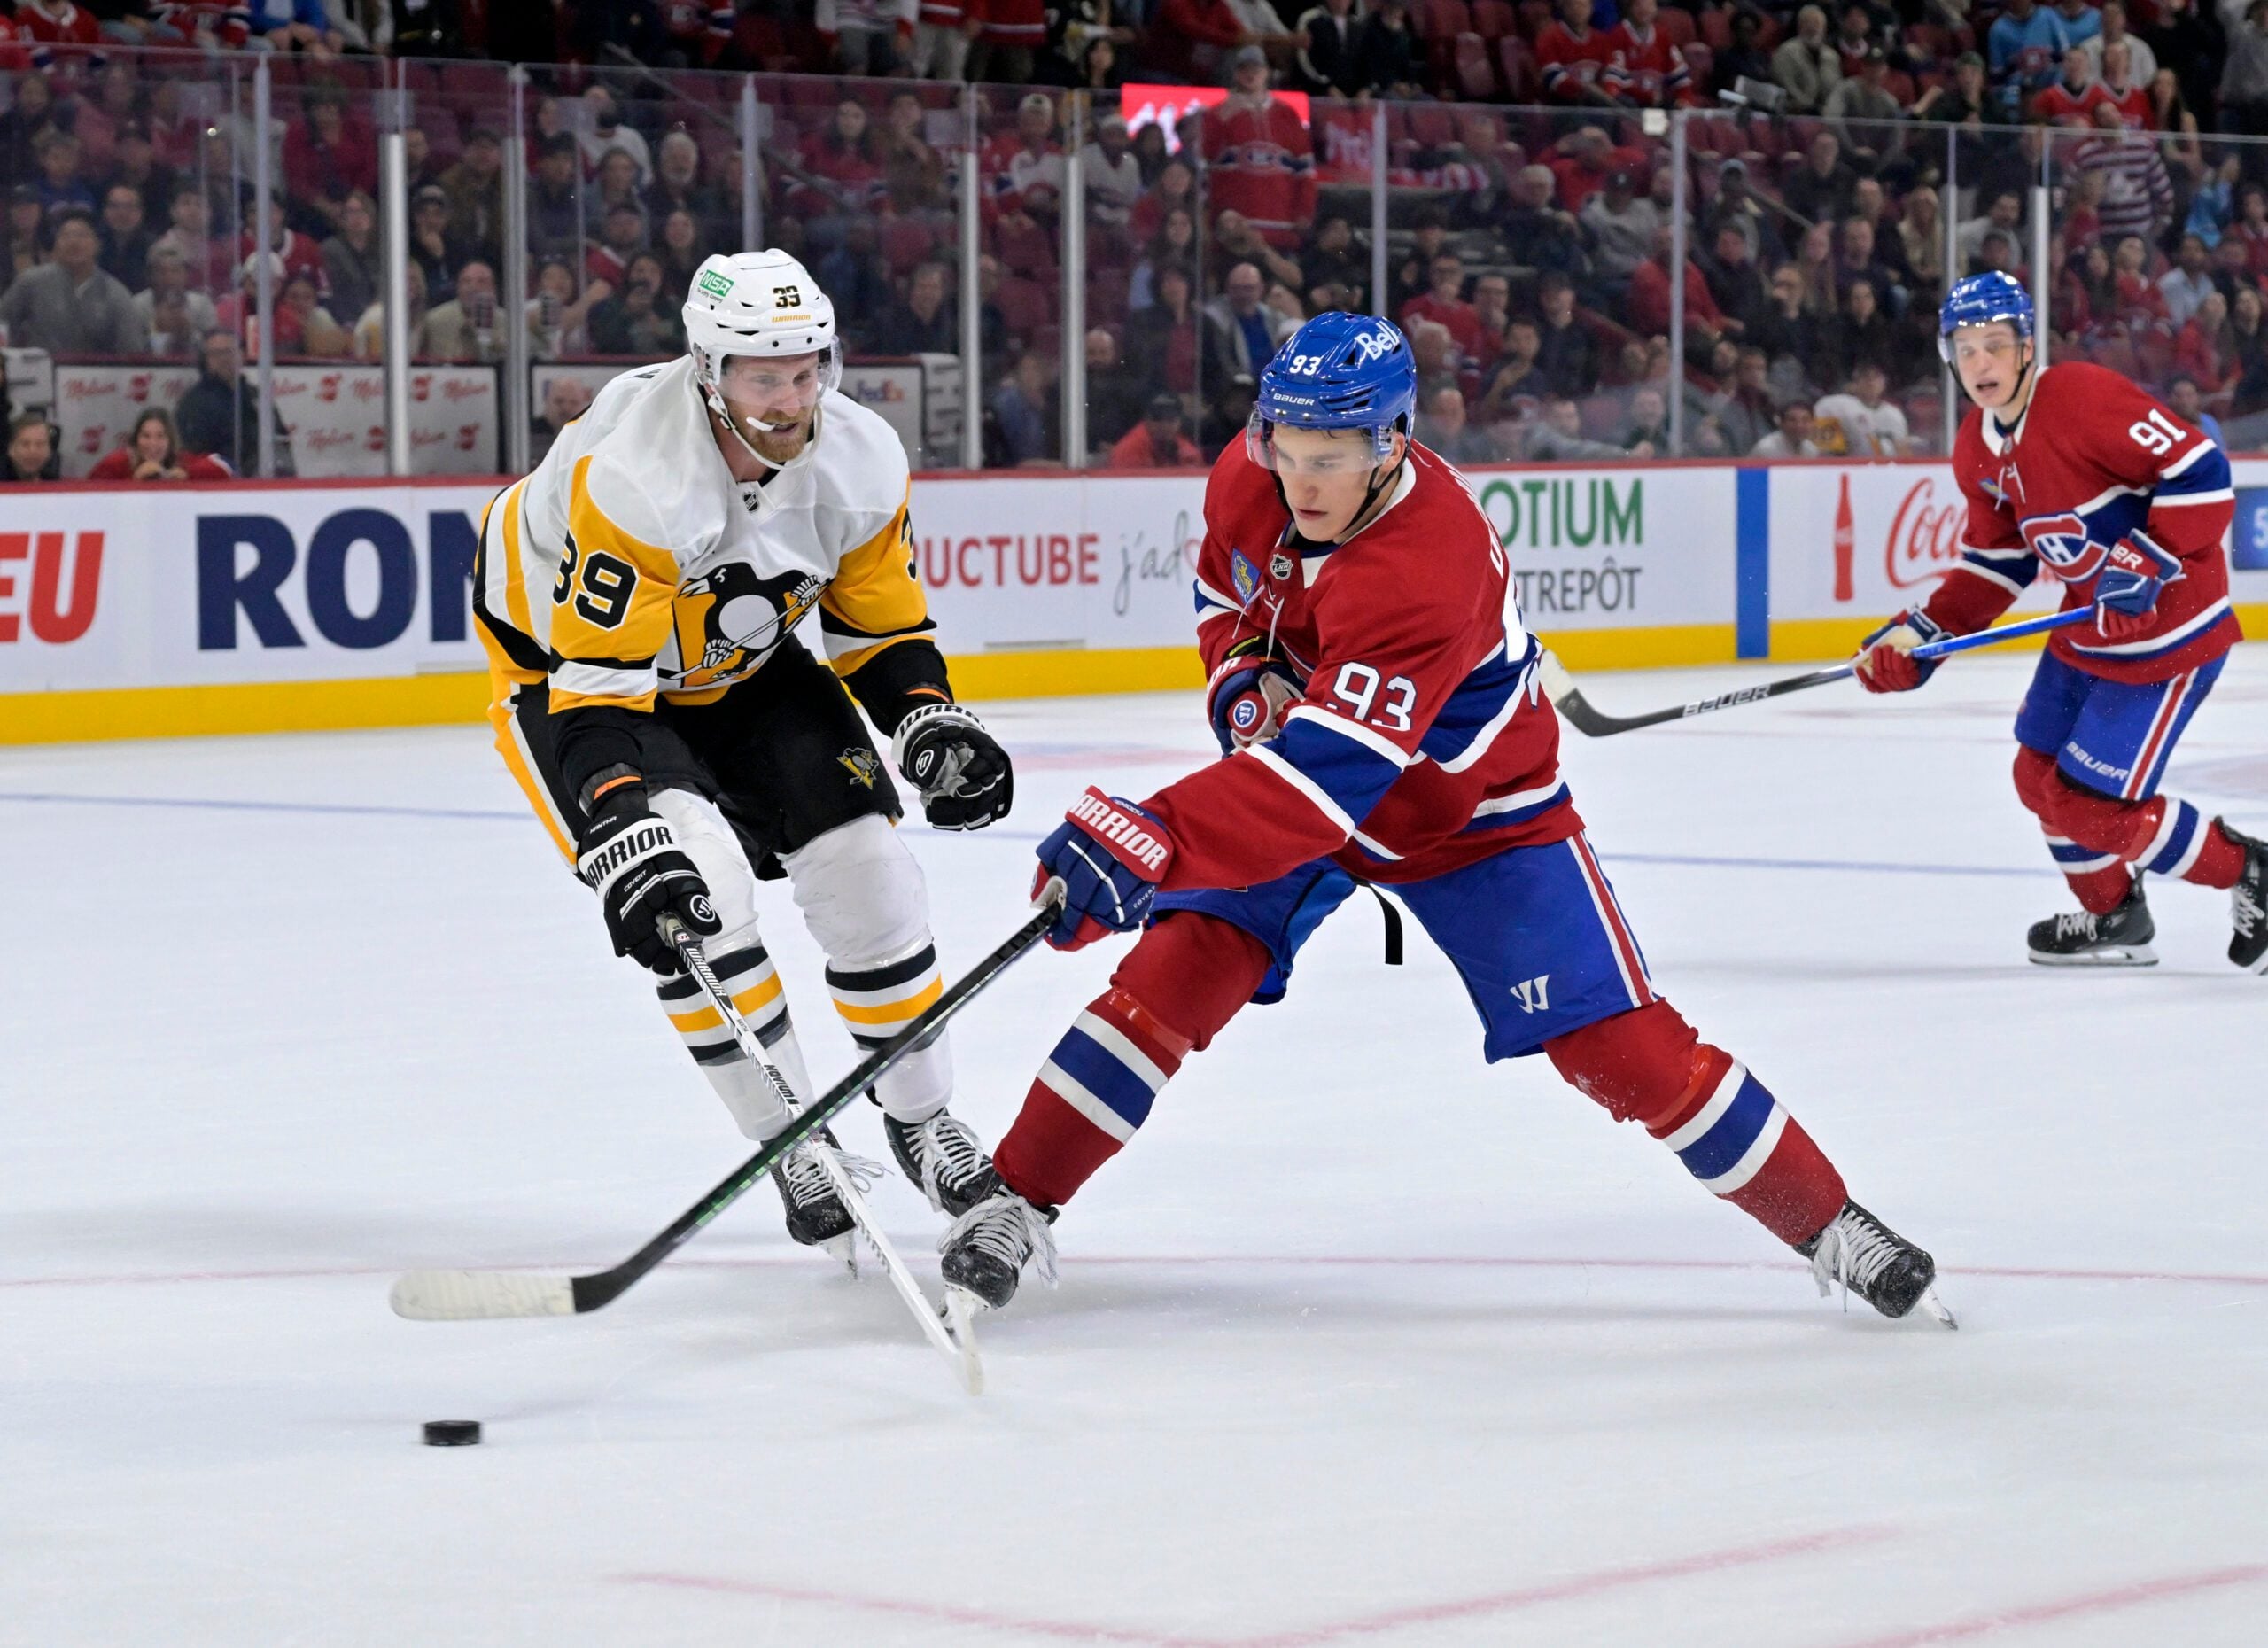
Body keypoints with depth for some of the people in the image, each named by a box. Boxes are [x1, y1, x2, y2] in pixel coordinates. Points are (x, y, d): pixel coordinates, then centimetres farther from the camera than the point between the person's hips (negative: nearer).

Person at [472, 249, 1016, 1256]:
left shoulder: (859, 464, -18)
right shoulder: (631, 477, -37)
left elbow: (880, 626, -2)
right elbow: (598, 686, -38)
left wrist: (929, 723, -20)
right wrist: (625, 837, -49)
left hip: (742, 664, 6)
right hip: (566, 666, -5)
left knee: (865, 869, -4)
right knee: (700, 886, -24)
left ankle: (921, 1120, 18)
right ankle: (793, 1147, -7)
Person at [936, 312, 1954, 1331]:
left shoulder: (1427, 569, -40)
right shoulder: (1250, 480, -17)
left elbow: (1330, 773, -49)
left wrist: (1147, 843, -58)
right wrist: (1243, 681, -13)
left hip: (1472, 814, -5)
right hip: (1291, 759, 5)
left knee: (1622, 1045, -8)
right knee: (1179, 970, -14)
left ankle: (1829, 1227, 6)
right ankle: (1016, 1203, -6)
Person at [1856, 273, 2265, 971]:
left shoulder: (2081, 396, -23)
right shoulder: (1978, 448, 5)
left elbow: (2201, 470, -25)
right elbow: (1995, 562, 12)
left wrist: (2147, 562, -30)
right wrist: (1919, 633, 2)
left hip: (2169, 629, -9)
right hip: (2089, 630, 9)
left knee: (2093, 804, -9)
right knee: (2041, 777, 14)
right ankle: (2114, 920, 36)